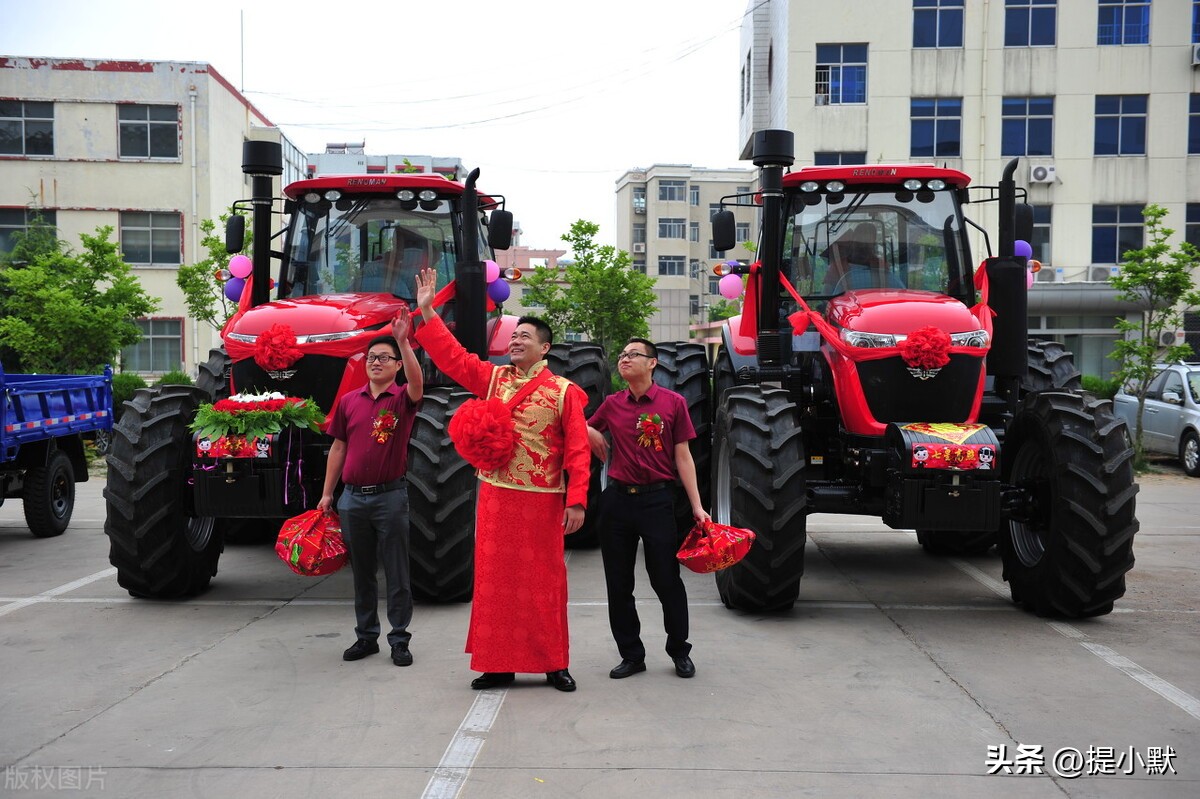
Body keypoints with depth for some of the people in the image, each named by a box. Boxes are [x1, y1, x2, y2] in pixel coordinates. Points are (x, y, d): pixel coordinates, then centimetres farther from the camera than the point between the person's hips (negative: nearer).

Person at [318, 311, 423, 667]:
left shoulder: (403, 399, -3)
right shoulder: (349, 401, 7)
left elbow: (416, 382, -27)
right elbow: (338, 448, 11)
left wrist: (403, 341, -37)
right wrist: (327, 492, 9)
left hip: (390, 495, -4)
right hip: (353, 497, 4)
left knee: (397, 573, 2)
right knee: (362, 572, 14)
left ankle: (399, 640, 11)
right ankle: (366, 636, 25)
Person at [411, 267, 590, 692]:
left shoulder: (564, 391, -2)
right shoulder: (492, 378, 9)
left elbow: (578, 449, -6)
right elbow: (452, 356, 4)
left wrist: (577, 500, -12)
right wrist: (427, 311, -3)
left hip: (542, 501, -3)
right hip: (495, 497, 4)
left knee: (544, 581, 4)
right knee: (495, 579, 7)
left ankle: (554, 664, 16)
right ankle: (498, 664, 18)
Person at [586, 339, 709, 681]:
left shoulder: (673, 403, -2)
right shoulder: (612, 404, 7)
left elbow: (683, 457, -1)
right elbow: (586, 429, 26)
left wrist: (697, 506, -5)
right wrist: (591, 434, 2)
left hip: (657, 500, -4)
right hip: (617, 499, 4)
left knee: (666, 579, 2)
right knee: (618, 583, 9)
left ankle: (679, 650, 22)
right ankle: (631, 655, 23)